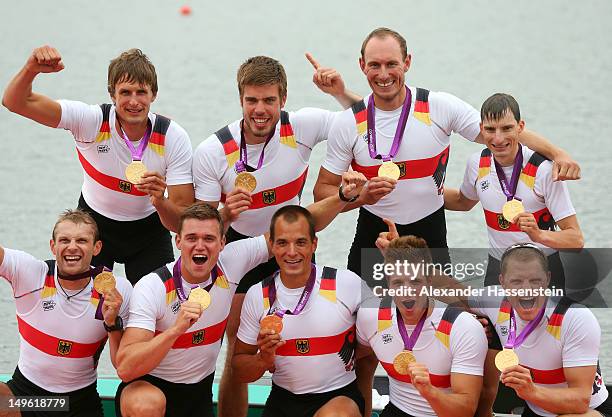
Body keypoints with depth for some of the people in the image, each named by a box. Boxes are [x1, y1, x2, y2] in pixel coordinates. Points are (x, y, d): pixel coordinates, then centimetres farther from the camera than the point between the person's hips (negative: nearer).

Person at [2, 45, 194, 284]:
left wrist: (160, 202, -43)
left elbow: (184, 222, -21)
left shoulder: (173, 138, -21)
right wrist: (32, 69, -50)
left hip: (148, 228, 0)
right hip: (94, 222, 0)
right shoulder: (92, 121, -23)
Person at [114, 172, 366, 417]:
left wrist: (344, 196, -15)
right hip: (147, 387, -4)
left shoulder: (230, 263, -10)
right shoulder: (152, 287, -21)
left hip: (199, 393, 4)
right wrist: (177, 328, -41)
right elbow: (125, 368, -30)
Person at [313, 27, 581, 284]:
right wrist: (362, 196, -22)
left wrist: (557, 154, -24)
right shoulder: (347, 124, -7)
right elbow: (322, 192, -2)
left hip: (430, 237, 0)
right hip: (373, 236, 1)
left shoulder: (440, 107, -9)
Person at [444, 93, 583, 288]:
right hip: (497, 270, 4)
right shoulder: (477, 163, -4)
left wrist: (539, 235, -37)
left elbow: (576, 239, -19)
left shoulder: (544, 169, -19)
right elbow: (463, 202, 21)